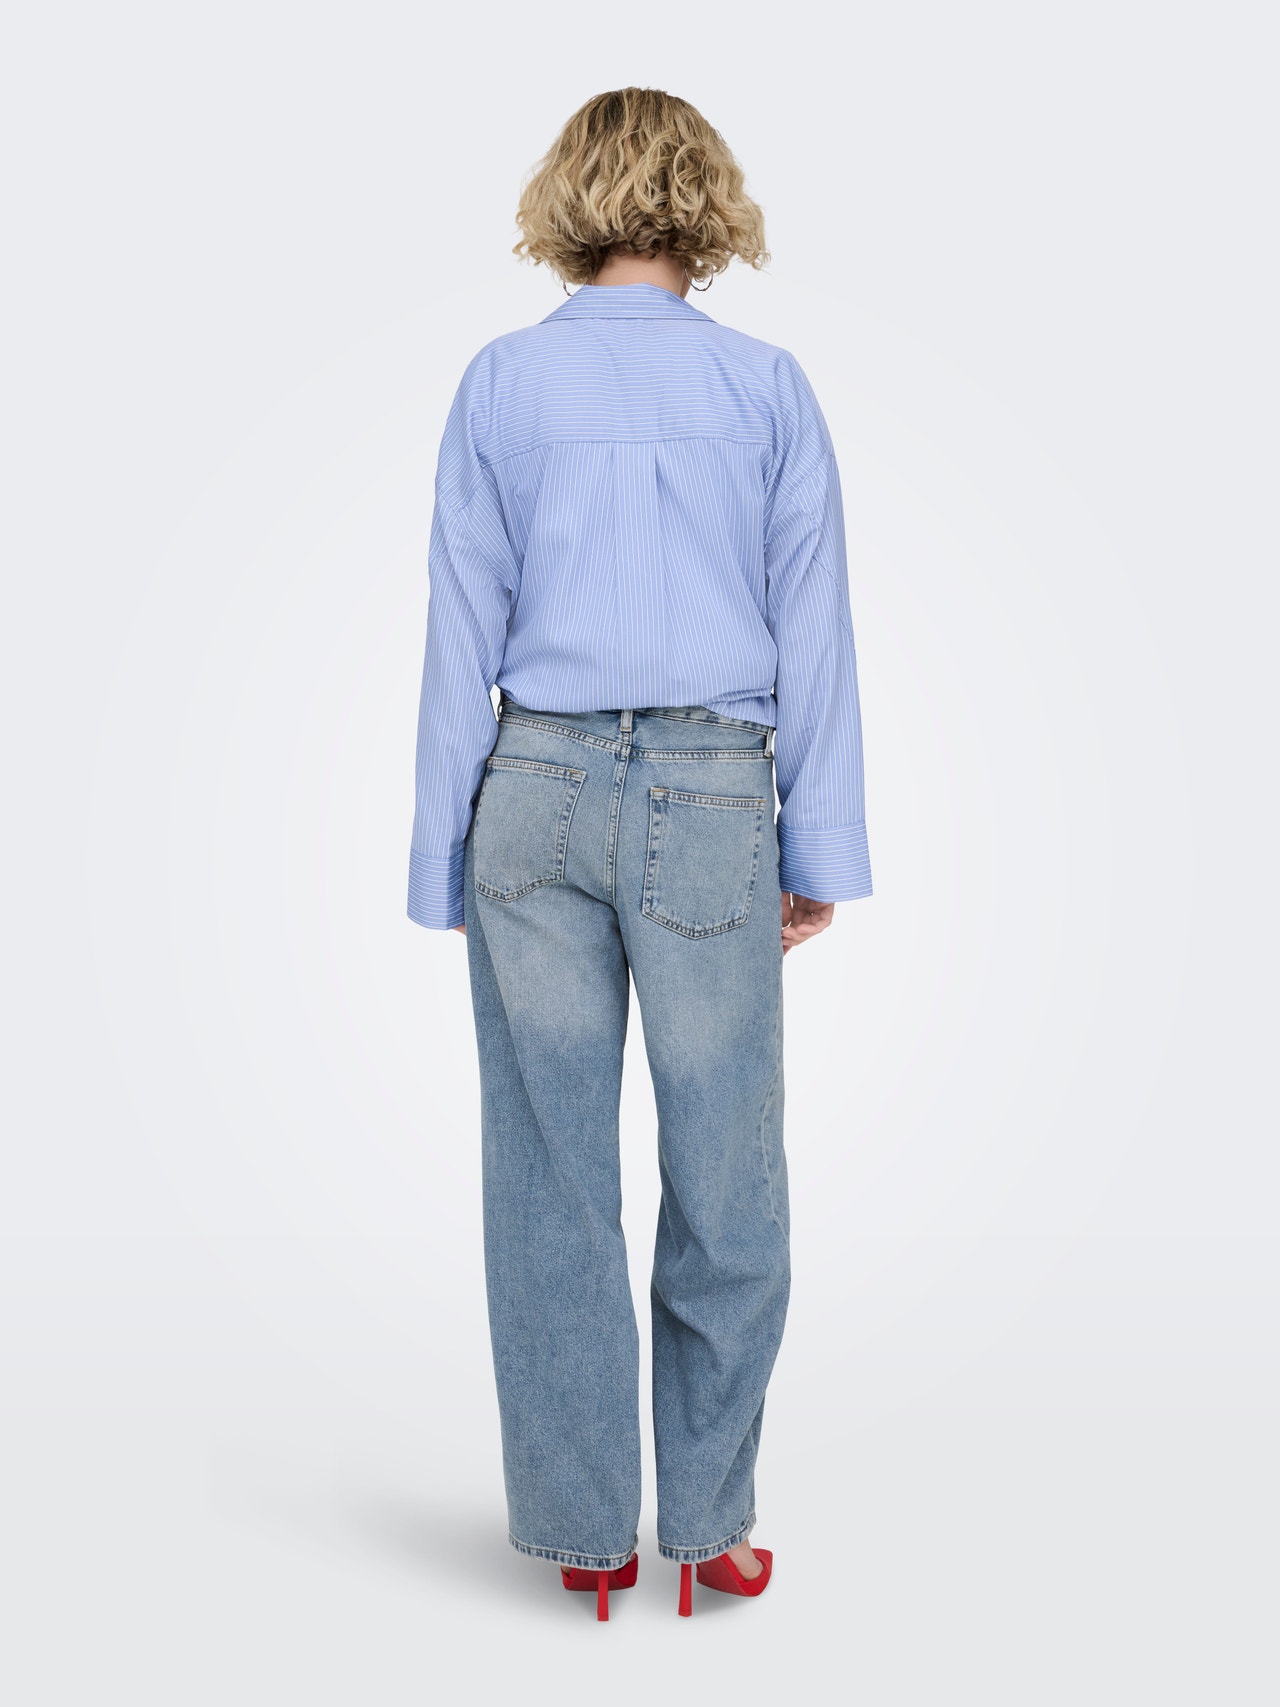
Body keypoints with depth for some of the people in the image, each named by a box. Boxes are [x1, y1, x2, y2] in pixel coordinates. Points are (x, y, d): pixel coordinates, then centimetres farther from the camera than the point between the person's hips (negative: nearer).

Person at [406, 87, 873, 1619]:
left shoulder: (500, 383, 4)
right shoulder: (768, 386, 4)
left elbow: (461, 633, 2)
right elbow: (814, 633, 2)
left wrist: (443, 862, 7)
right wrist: (823, 851, 7)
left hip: (536, 795, 1)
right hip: (711, 801, -1)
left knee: (551, 1177, 8)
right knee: (723, 1177, 9)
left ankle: (583, 1528, 19)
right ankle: (708, 1523, 19)